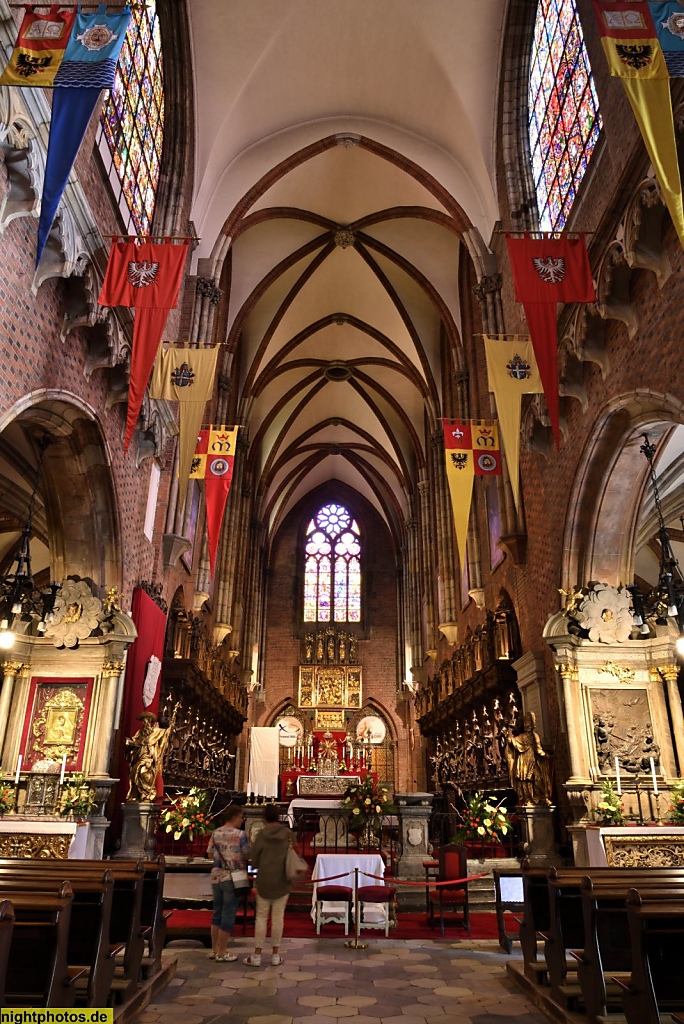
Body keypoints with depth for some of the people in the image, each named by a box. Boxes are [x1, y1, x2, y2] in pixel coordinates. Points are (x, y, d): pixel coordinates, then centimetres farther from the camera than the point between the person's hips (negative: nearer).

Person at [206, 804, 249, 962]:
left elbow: (210, 854, 11)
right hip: (232, 878, -6)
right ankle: (222, 952, 9)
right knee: (228, 914, 3)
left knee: (217, 912, 17)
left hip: (216, 876, 6)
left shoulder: (215, 833, 4)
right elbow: (247, 855, -12)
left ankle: (214, 949, 24)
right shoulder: (239, 834, -14)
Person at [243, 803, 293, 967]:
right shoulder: (288, 833, -6)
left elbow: (254, 861, -4)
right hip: (282, 881, 1)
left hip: (264, 880, -1)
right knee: (278, 916, 8)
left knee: (261, 917, 8)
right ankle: (275, 955, 14)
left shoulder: (261, 834, -9)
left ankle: (257, 956, 11)